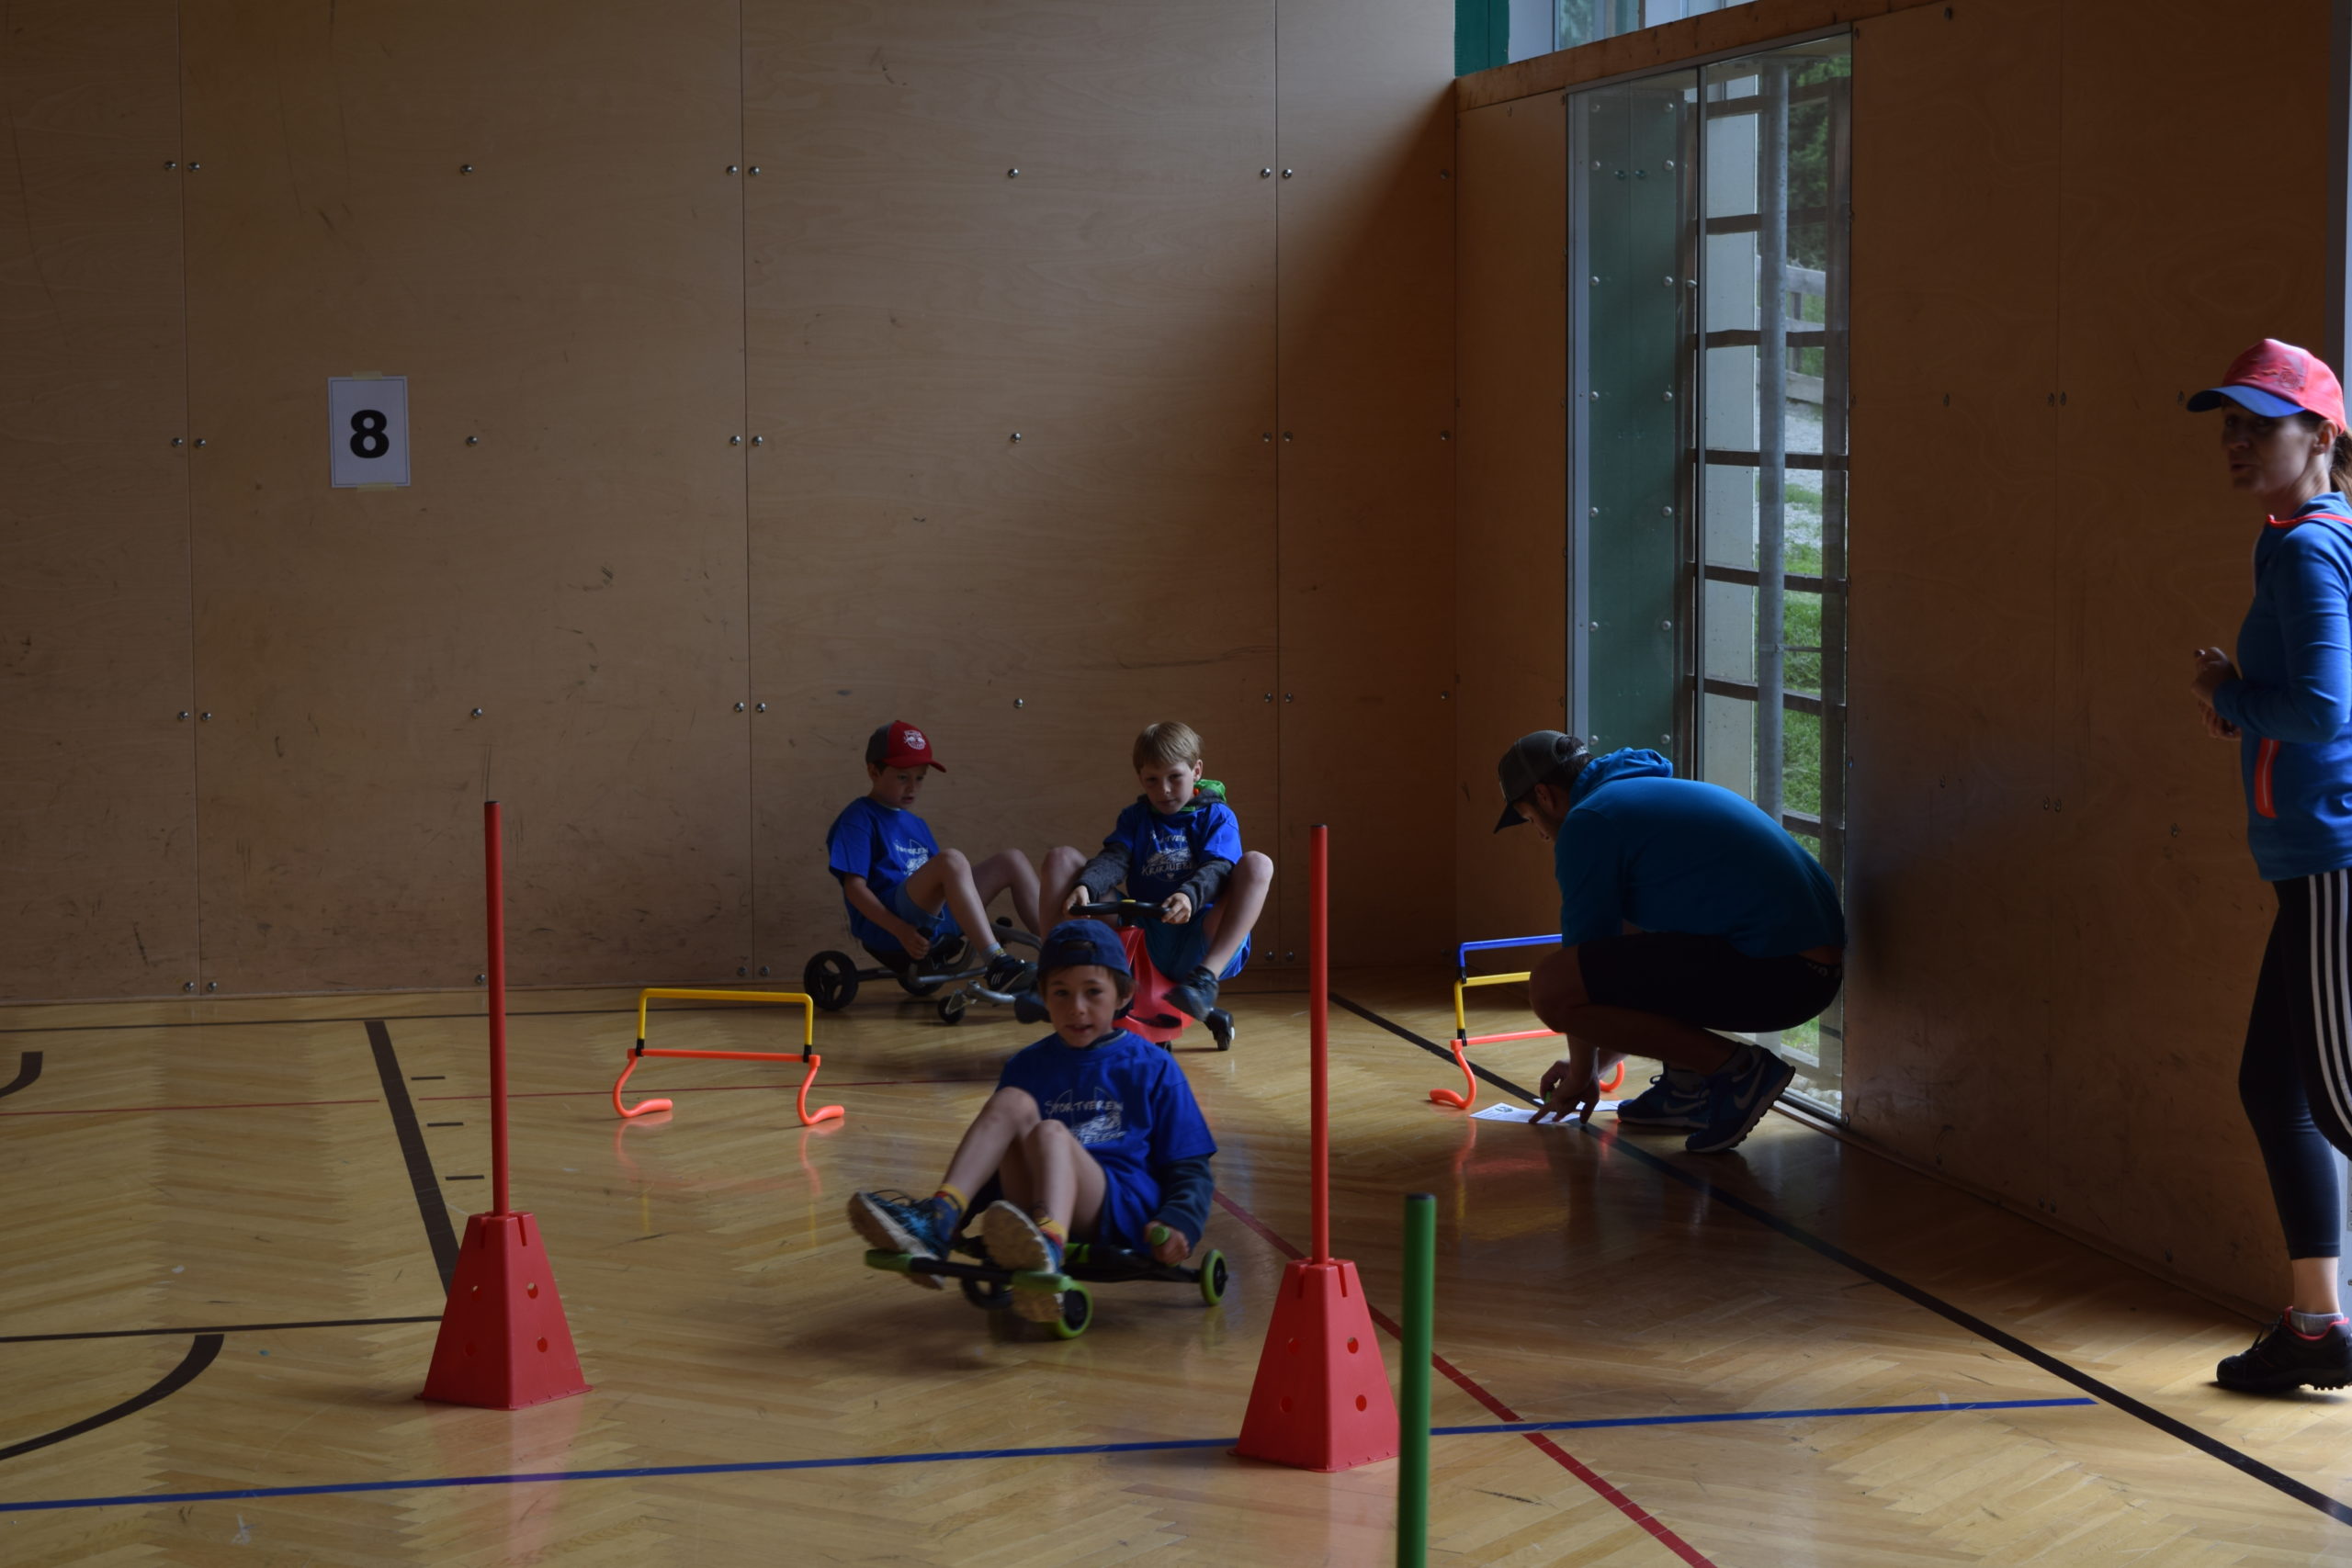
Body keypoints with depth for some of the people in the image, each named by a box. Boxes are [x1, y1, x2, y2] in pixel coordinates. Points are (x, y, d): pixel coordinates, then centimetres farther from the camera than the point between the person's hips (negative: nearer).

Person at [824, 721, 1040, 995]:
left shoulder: (917, 826, 27)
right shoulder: (859, 819, 1)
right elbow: (855, 887, -9)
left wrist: (980, 925, 8)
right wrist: (902, 931, -20)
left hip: (936, 924, 8)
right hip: (887, 930, -8)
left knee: (1011, 861, 2)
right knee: (952, 859, -33)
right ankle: (998, 965, -43)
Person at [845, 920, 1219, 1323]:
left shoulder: (1152, 1068, 14)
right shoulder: (1027, 1068, 24)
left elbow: (1190, 1169, 11)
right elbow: (1001, 1159, 28)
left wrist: (1179, 1223, -10)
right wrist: (958, 1212, 8)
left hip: (1125, 1211, -3)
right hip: (1034, 1206, 3)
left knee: (1049, 1132, -33)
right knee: (1013, 1102, -19)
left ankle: (1046, 1254, -67)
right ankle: (938, 1220, -39)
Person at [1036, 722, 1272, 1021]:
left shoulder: (1217, 816, 10)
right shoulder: (1135, 818, 20)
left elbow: (1219, 868, -9)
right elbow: (1114, 859, 0)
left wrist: (1189, 896, -33)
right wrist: (1085, 887, -23)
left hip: (1199, 939, -3)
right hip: (1141, 935, 3)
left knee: (1256, 864, -25)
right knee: (1062, 859, -3)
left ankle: (1206, 978, -37)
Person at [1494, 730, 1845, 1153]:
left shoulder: (1587, 823, -1)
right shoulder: (1658, 790, 28)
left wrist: (1582, 1075, 20)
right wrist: (1593, 1066, 43)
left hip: (1773, 973, -10)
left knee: (1551, 988, -11)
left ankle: (1735, 1069, -7)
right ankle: (1687, 1086, 18)